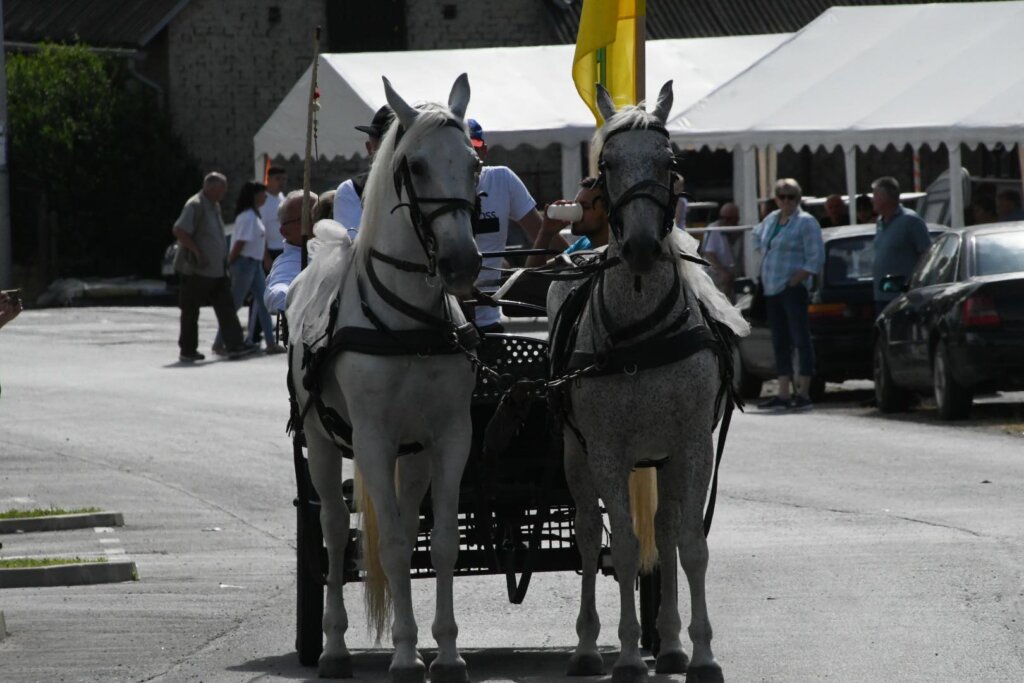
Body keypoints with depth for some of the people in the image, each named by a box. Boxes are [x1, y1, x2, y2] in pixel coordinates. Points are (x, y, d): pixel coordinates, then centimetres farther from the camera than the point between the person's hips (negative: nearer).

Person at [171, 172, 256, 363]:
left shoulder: (214, 206, 14)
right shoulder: (195, 205, -16)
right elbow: (179, 231, -24)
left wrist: (224, 260, 19)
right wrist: (197, 252, -23)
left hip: (217, 270, 9)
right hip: (196, 270, -9)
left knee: (226, 308, 3)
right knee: (191, 311, 1)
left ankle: (234, 345, 1)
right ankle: (187, 351, 9)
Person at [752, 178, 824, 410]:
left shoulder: (806, 222, -7)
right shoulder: (771, 219, 14)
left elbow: (816, 257, -12)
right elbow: (757, 235, 36)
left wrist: (796, 279, -15)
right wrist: (763, 253, 21)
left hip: (793, 289, -8)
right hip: (772, 289, 8)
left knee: (800, 339, -7)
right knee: (780, 343, 9)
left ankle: (803, 393, -7)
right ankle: (783, 394, 12)